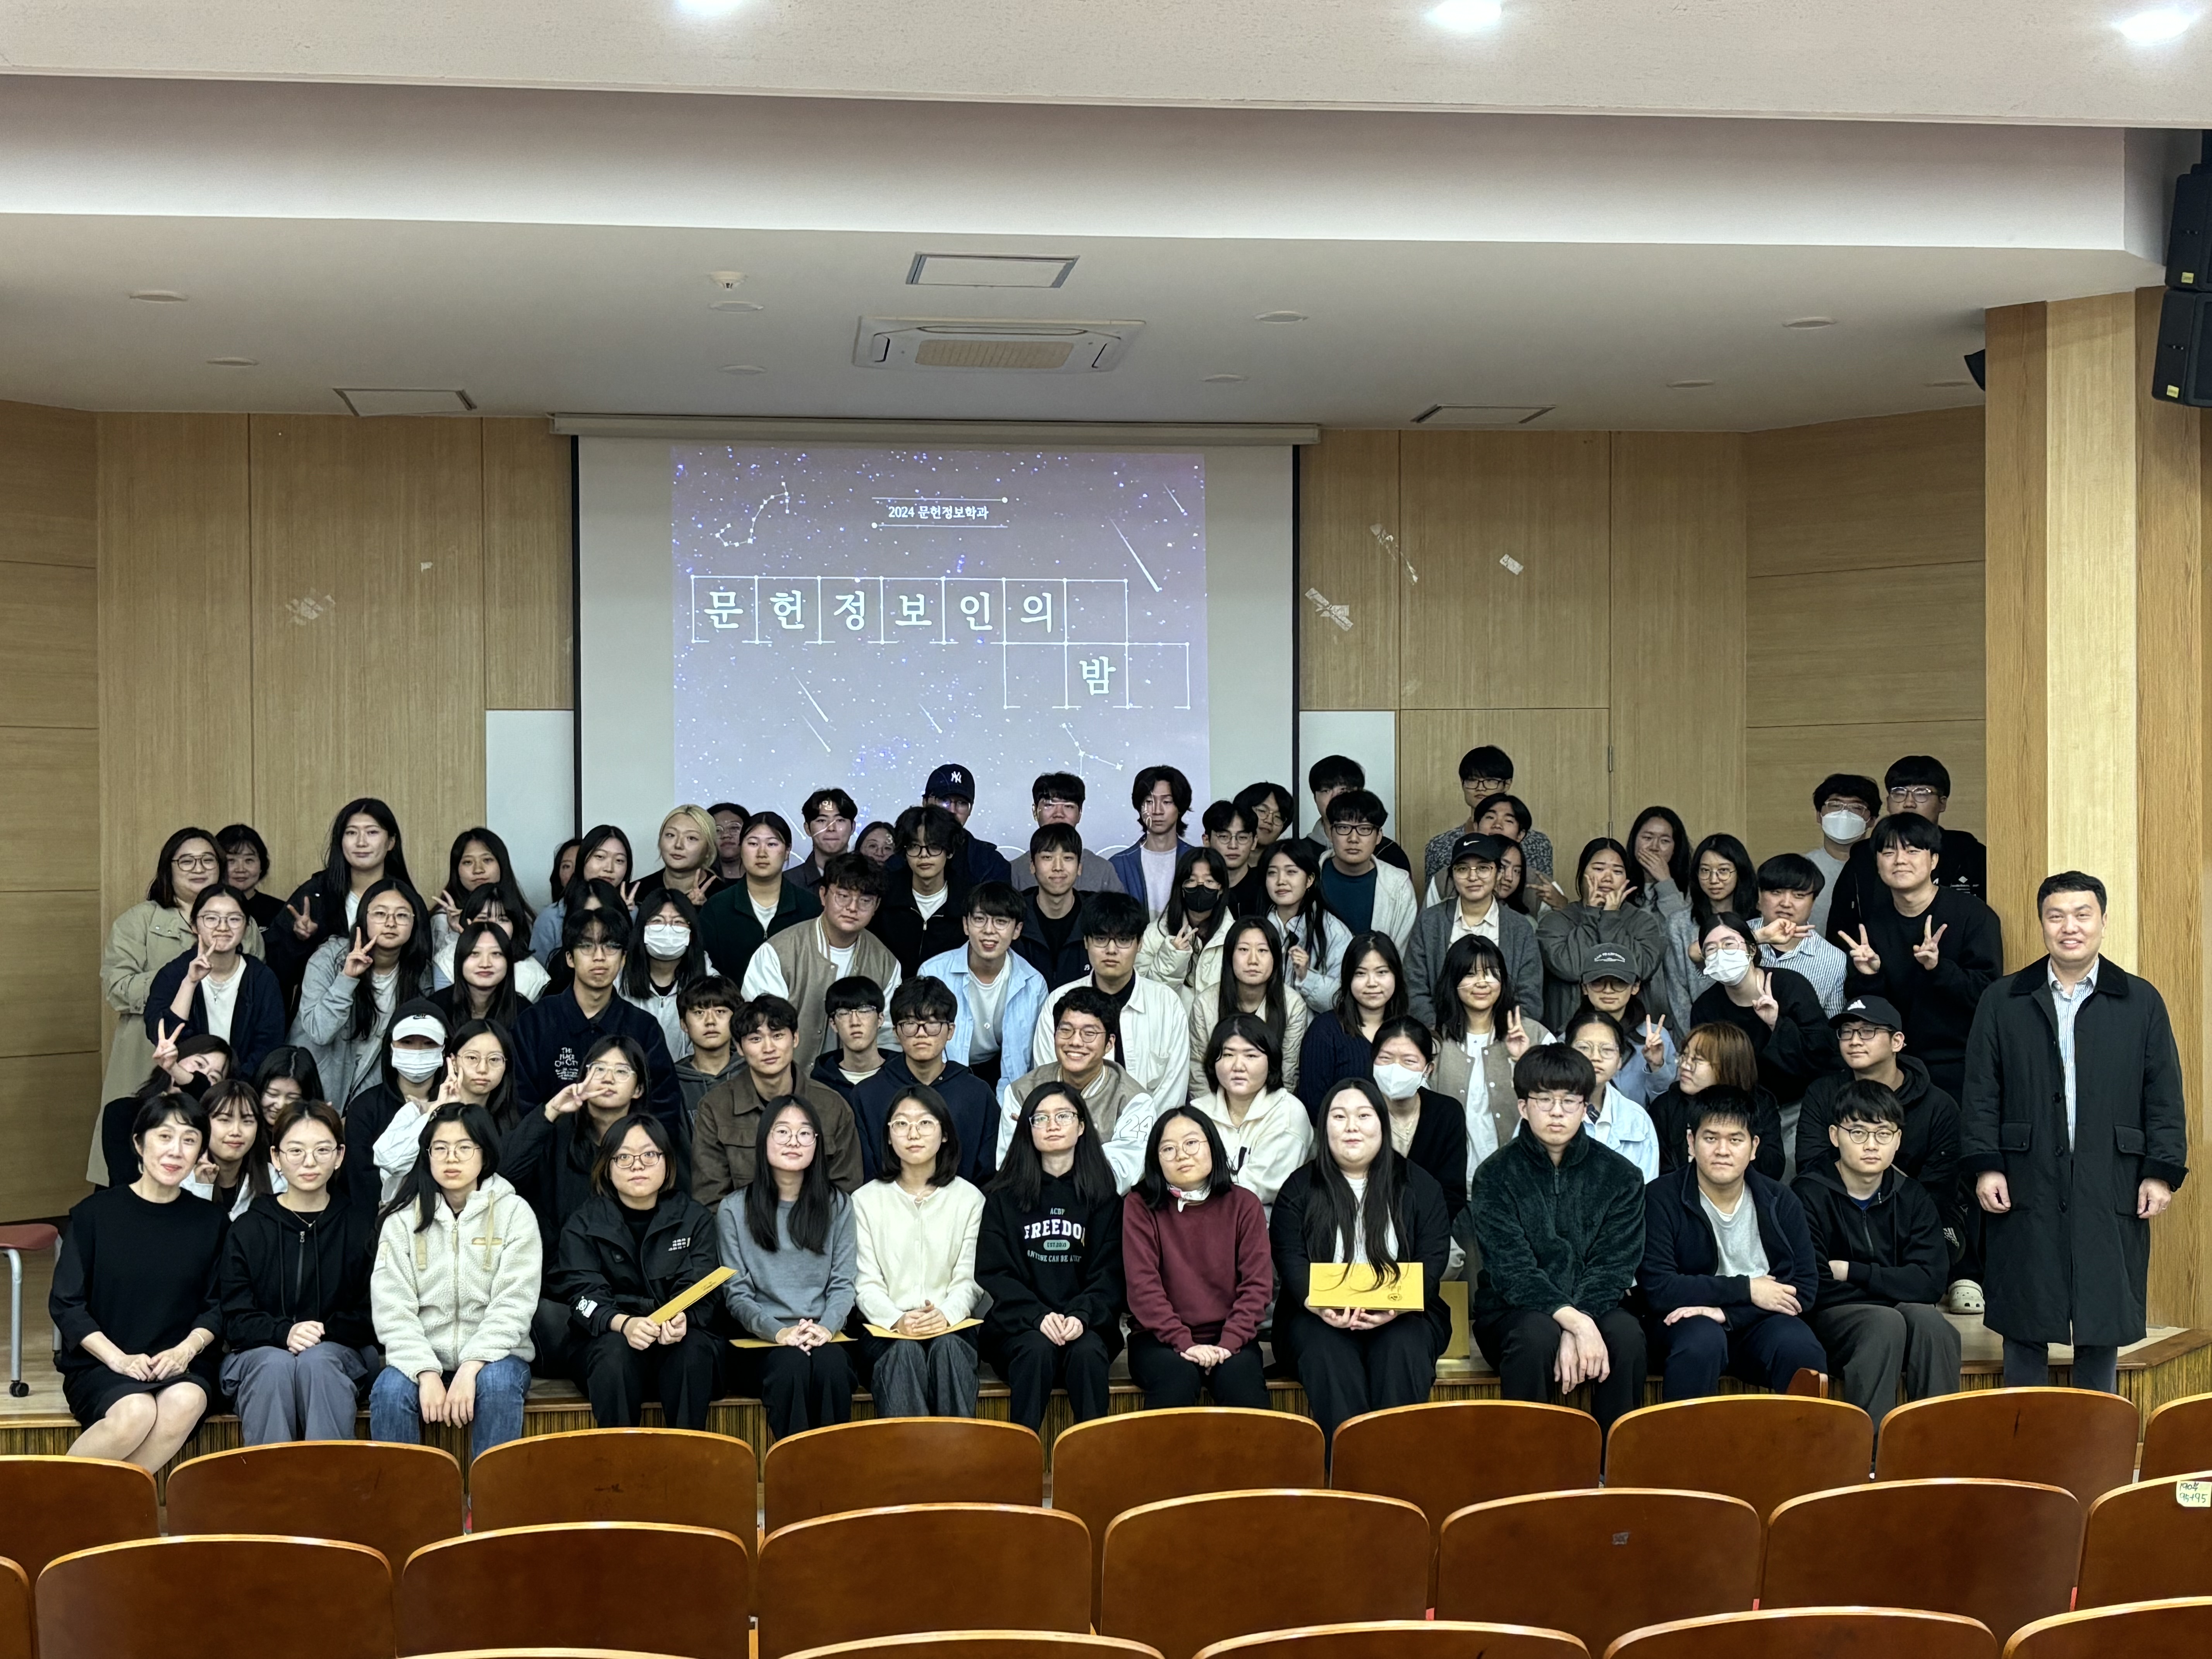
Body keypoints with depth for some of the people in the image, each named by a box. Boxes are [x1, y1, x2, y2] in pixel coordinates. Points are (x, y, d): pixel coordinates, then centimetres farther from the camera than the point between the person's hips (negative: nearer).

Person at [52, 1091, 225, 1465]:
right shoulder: (95, 1213, 0)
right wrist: (118, 1359, -13)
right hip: (99, 1363, -2)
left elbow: (216, 1306, 9)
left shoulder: (210, 1221, 8)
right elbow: (65, 1304, -2)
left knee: (186, 1403, -33)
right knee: (136, 1413, -33)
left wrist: (187, 1349, -11)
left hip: (180, 1363, 2)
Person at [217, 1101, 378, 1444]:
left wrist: (324, 1332, -14)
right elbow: (235, 1322, 2)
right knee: (276, 1365, -34)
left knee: (316, 1361, -34)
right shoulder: (248, 1229, 9)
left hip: (338, 1352, 0)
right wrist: (284, 1333, -19)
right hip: (260, 1354, 0)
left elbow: (371, 1316, 6)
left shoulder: (361, 1225, 9)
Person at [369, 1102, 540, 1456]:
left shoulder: (514, 1213, 1)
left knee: (498, 1385, -33)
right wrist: (426, 1373, -19)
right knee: (389, 1391, -29)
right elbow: (392, 1310, -3)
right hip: (422, 1357, 1)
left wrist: (470, 1369, -21)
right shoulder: (402, 1219, 5)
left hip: (492, 1354, -1)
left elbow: (513, 1306, -8)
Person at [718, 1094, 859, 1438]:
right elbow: (736, 1294, 2)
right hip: (763, 1343, -1)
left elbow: (844, 1283, 7)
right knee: (792, 1367, -35)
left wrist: (826, 1328, -14)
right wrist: (778, 1332, -16)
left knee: (831, 1366, -33)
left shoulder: (838, 1206, 13)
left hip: (826, 1338, 1)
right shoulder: (734, 1212, 7)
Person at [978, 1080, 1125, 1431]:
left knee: (1087, 1353, -32)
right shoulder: (1004, 1196, 9)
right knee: (1037, 1350, -33)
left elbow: (1109, 1273, 4)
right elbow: (993, 1273, 1)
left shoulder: (1103, 1195, 11)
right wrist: (1040, 1316, -16)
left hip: (1086, 1323, 1)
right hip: (1019, 1324, 0)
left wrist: (1081, 1316, -16)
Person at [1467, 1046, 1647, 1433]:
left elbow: (1614, 1267, -6)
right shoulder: (1495, 1176, -3)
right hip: (1511, 1312, -2)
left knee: (1626, 1333, -31)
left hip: (1594, 1308, 2)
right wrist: (1575, 1324, -30)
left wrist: (1574, 1332, -24)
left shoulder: (1621, 1176, 3)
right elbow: (1512, 1271, -14)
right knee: (1537, 1333, -35)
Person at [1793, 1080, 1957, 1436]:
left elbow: (1930, 1282, -5)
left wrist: (1851, 1272, -10)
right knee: (1886, 1323, -34)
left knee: (1928, 1319, -29)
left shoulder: (1911, 1198, 7)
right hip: (1832, 1320, -4)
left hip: (1903, 1314, 4)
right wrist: (1890, 1286, -7)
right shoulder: (1811, 1196, -7)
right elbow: (1815, 1290, -13)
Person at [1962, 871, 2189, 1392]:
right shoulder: (2002, 1002, 7)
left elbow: (2165, 1097, 5)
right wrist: (1984, 1166, -5)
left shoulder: (2142, 1002, 7)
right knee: (2024, 1328, 5)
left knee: (2103, 1329, 6)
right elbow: (1980, 1094, 4)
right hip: (2027, 1190, 0)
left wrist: (2162, 1172, -2)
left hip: (2111, 1193, 0)